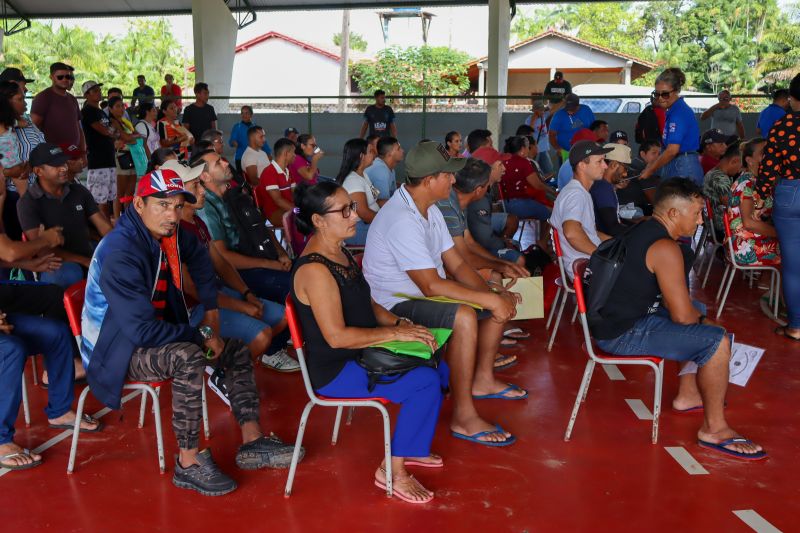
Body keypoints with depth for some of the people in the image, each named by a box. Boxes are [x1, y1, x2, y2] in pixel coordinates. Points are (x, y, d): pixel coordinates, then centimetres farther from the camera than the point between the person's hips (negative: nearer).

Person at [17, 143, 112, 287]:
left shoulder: (79, 191, 8)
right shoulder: (27, 203, -5)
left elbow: (105, 226, 3)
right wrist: (84, 261, -24)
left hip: (88, 256, 5)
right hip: (56, 265, -5)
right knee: (71, 273, -38)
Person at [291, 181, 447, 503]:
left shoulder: (340, 252, 7)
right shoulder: (315, 270, -24)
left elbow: (365, 303, 16)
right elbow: (336, 336, -28)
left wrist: (400, 322, -1)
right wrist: (395, 334, -22)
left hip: (361, 354, 10)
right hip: (336, 371, -10)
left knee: (439, 369, 4)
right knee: (425, 382, -21)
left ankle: (410, 447, 21)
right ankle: (393, 470, -7)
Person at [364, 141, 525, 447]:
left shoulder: (429, 210, 6)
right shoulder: (401, 219, -27)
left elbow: (457, 265, 6)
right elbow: (431, 285, -31)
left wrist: (494, 293, -9)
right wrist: (489, 300, -27)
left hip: (424, 292, 10)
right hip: (395, 305, -10)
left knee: (502, 301, 8)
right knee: (464, 317, -34)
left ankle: (483, 379, 22)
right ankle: (463, 417, -25)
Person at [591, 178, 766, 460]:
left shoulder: (643, 231, 10)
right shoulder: (665, 248, -21)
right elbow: (682, 315, -21)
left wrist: (696, 314, 8)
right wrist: (701, 319, 1)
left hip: (614, 319, 11)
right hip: (622, 334, -11)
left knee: (699, 311, 26)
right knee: (717, 341, -16)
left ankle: (688, 395, 32)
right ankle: (714, 429, -2)